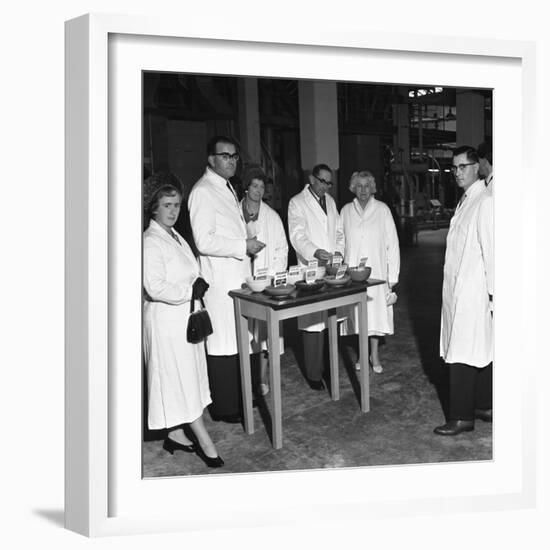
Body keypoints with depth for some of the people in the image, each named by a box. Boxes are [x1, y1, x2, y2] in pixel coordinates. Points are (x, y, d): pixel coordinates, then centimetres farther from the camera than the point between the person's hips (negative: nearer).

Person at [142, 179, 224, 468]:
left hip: (185, 316, 9)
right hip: (166, 320, -9)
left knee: (186, 377, 15)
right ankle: (205, 443, 8)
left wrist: (197, 285, 5)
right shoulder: (150, 241, -15)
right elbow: (155, 287, -23)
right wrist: (190, 291, -16)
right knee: (181, 379, 0)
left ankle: (175, 434, 29)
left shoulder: (176, 237, 14)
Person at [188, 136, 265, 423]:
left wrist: (247, 242, 14)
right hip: (220, 280, -9)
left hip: (238, 276, 9)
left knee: (239, 340, 16)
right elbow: (204, 241, -19)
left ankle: (239, 397, 30)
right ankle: (224, 408, 12)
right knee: (223, 345, -1)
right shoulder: (203, 191, -12)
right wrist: (243, 246, -17)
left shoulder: (228, 188, 18)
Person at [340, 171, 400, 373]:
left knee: (376, 311, 2)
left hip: (376, 271, -1)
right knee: (358, 313, 5)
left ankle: (375, 355, 17)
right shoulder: (346, 211, 4)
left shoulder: (382, 210, -1)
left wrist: (393, 275, -5)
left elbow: (392, 243, -1)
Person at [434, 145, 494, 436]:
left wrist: (492, 291, -14)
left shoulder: (485, 202, -14)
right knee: (479, 351, 16)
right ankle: (484, 406, 28)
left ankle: (462, 417, 7)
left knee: (461, 354, -3)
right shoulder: (465, 200, 14)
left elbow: (490, 248, -16)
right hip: (457, 288, 9)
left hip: (472, 291, -9)